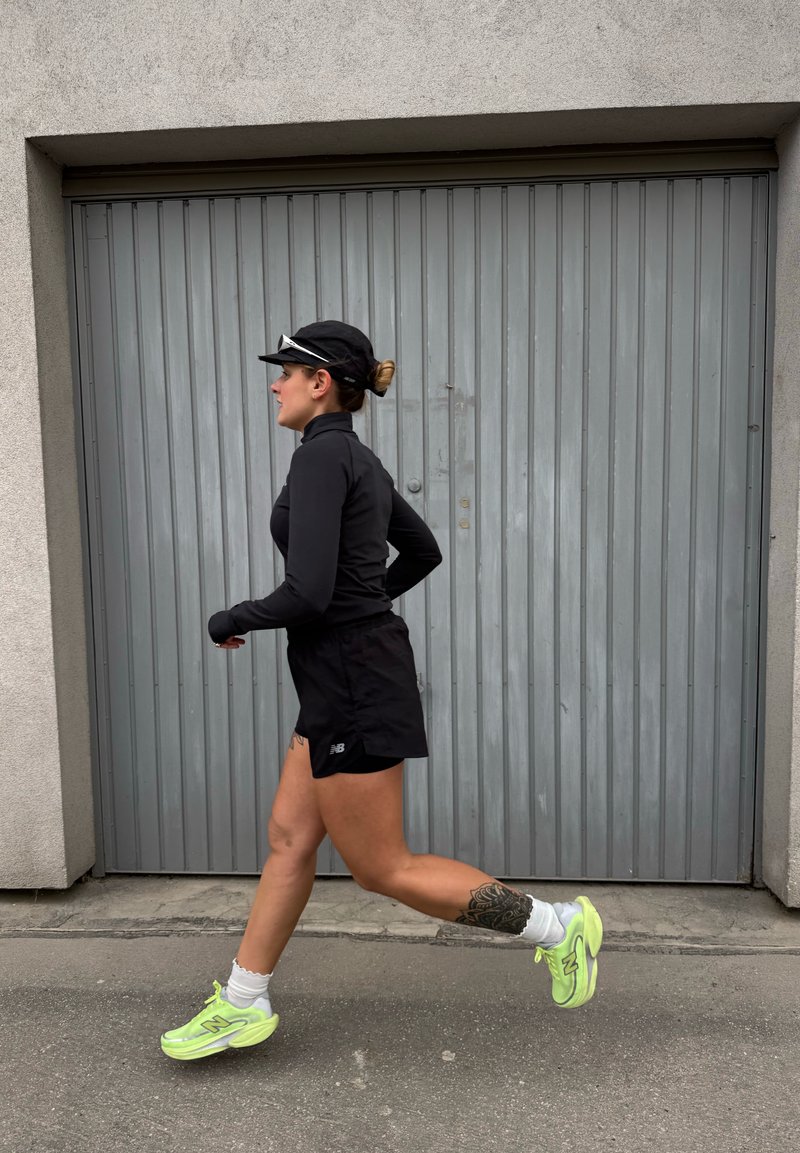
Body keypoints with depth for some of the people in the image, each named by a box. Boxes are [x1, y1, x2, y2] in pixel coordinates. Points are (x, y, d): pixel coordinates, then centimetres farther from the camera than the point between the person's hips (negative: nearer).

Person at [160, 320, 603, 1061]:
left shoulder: (321, 455, -16)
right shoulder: (360, 462, 13)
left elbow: (309, 593, -25)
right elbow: (424, 553, 23)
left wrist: (232, 621, -7)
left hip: (350, 683, -10)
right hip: (353, 673, 10)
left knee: (381, 870, 3)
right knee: (288, 840, 15)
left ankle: (557, 928, 13)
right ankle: (241, 1005, 29)